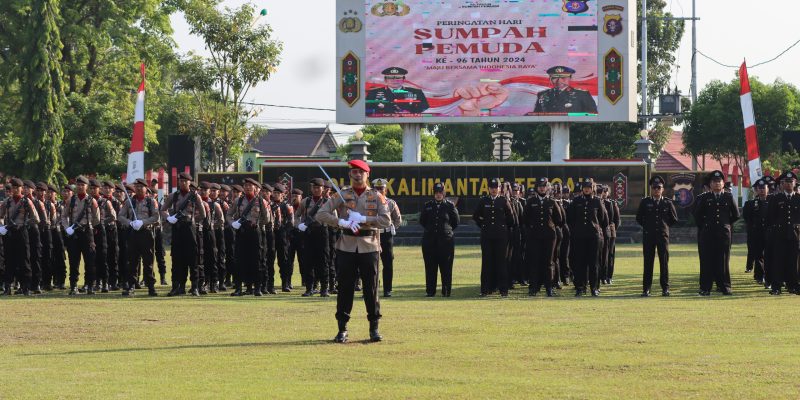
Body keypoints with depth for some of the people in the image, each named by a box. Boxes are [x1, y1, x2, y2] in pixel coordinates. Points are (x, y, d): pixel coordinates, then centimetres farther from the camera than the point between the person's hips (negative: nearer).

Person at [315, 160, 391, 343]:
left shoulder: (376, 197, 4)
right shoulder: (342, 196, 5)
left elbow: (386, 220, -7)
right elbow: (321, 214, -2)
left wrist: (362, 219, -17)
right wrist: (341, 222, -16)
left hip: (369, 247, 0)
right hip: (347, 247, 1)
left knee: (371, 288, 2)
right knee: (345, 288, 3)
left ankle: (374, 328, 11)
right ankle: (342, 328, 9)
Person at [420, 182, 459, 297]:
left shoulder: (450, 205, 3)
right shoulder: (427, 206, 9)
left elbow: (455, 222, 11)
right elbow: (422, 221, 19)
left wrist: (447, 230, 9)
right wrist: (430, 229, 14)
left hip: (446, 239, -2)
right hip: (429, 239, 2)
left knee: (446, 266, -1)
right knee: (430, 266, 2)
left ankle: (446, 291, 4)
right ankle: (430, 291, 7)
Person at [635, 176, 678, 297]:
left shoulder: (668, 203, 5)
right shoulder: (645, 202, 4)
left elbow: (674, 219, 14)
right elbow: (638, 218, 13)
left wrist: (665, 226, 9)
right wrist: (647, 226, 8)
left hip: (663, 235, 0)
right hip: (648, 236, 0)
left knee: (664, 262, 1)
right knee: (648, 262, -1)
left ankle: (665, 288, 6)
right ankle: (646, 289, 1)